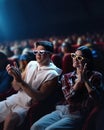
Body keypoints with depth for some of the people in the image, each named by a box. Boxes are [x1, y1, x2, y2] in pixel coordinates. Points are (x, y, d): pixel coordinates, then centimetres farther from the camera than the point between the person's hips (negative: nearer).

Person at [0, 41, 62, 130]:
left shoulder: (52, 74, -11)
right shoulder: (31, 64, 7)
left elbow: (40, 97, -18)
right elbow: (17, 88, 9)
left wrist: (21, 82, -25)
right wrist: (15, 76, -14)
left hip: (29, 106, -6)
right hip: (15, 98, 6)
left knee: (10, 119, -32)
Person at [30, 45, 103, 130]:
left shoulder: (95, 76, 3)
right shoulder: (66, 77, 14)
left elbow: (97, 100, -11)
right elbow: (69, 98, -1)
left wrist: (85, 79, -12)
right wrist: (79, 80, -10)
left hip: (78, 114, -4)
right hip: (61, 111, 4)